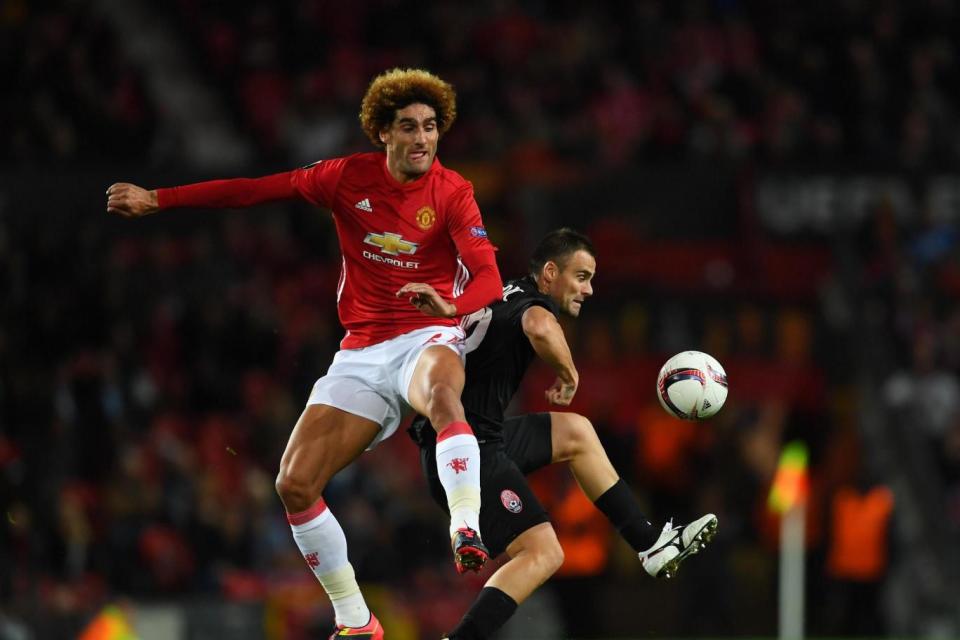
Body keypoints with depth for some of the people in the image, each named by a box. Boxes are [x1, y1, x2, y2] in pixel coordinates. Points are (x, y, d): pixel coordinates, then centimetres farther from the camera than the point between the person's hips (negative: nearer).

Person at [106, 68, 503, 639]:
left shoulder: (453, 193, -7)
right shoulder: (350, 177, 1)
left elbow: (488, 276, -18)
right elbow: (257, 189, 9)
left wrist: (451, 306, -41)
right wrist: (156, 200, 9)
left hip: (427, 338, -4)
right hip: (362, 352, 4)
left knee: (441, 392, -42)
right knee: (295, 484, -7)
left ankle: (467, 533, -55)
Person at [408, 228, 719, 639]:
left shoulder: (507, 296, 15)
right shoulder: (534, 302, -12)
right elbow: (540, 328, -34)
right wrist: (568, 373, -21)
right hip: (468, 450, -10)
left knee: (577, 433, 23)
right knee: (543, 553, -17)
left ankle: (651, 544, 26)